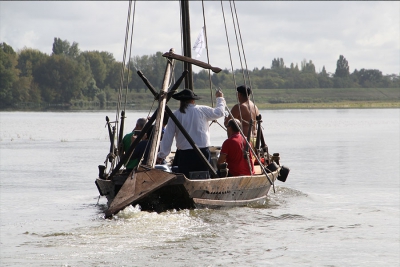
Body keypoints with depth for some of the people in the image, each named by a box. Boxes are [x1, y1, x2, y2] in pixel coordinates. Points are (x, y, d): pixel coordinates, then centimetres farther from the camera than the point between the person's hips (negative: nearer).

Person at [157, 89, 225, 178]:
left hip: (184, 155, 0)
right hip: (202, 153, 0)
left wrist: (161, 155, 14)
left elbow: (167, 138, 4)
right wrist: (220, 98, 35)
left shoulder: (175, 115, 2)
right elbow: (219, 112, 15)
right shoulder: (202, 110, 0)